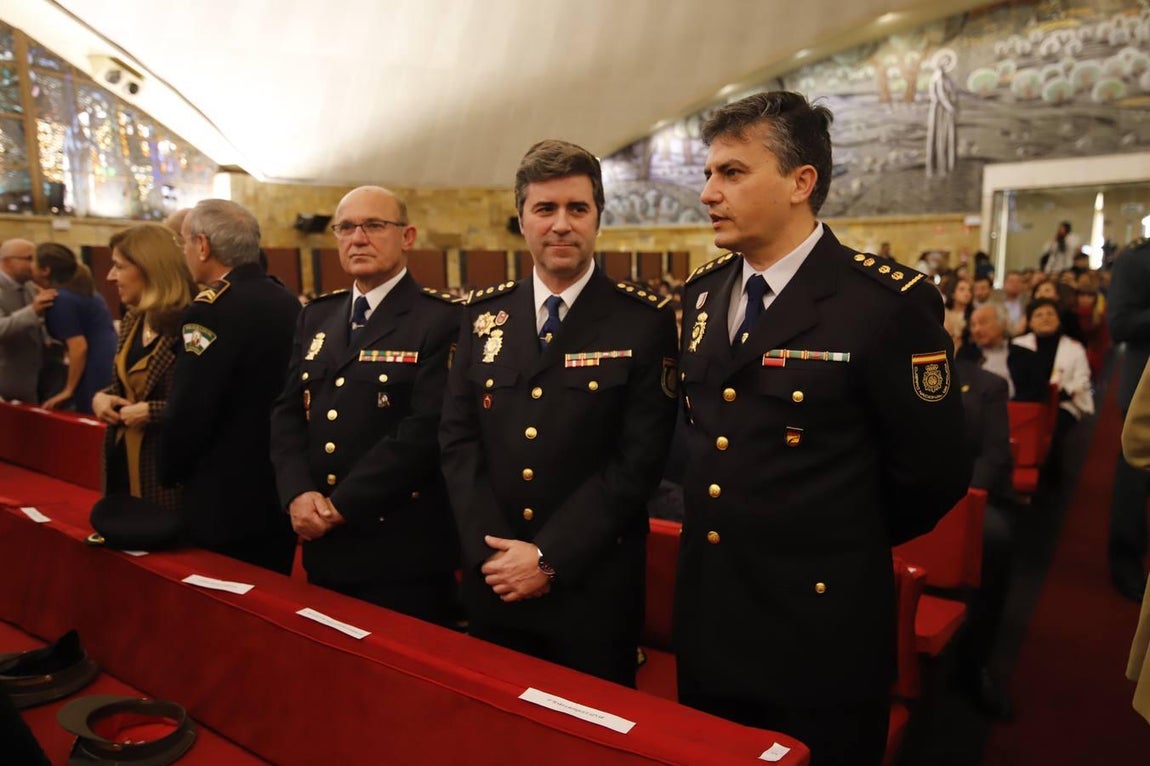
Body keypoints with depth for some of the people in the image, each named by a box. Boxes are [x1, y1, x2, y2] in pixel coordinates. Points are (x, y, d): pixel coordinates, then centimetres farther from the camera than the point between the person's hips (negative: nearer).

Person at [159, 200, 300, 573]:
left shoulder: (212, 308, -18)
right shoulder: (288, 301, 4)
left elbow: (187, 413, -19)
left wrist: (169, 475, 0)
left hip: (228, 500, -7)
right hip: (284, 489, 7)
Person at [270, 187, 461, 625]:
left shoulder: (441, 320, -10)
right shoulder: (316, 317, 12)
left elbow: (426, 429, -19)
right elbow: (287, 413, 7)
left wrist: (341, 504, -16)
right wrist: (298, 494, -9)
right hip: (323, 547, 6)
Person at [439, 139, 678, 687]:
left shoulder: (645, 322, -9)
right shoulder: (484, 313, 3)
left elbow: (640, 457, -13)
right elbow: (458, 436, 1)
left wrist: (550, 557, -14)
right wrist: (491, 548, -10)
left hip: (594, 585, -3)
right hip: (493, 580, 4)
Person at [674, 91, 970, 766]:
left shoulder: (889, 303, -18)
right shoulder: (703, 292, 3)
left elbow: (934, 474, -13)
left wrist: (844, 546, 0)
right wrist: (713, 522, 12)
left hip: (818, 629, -6)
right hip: (706, 618, 6)